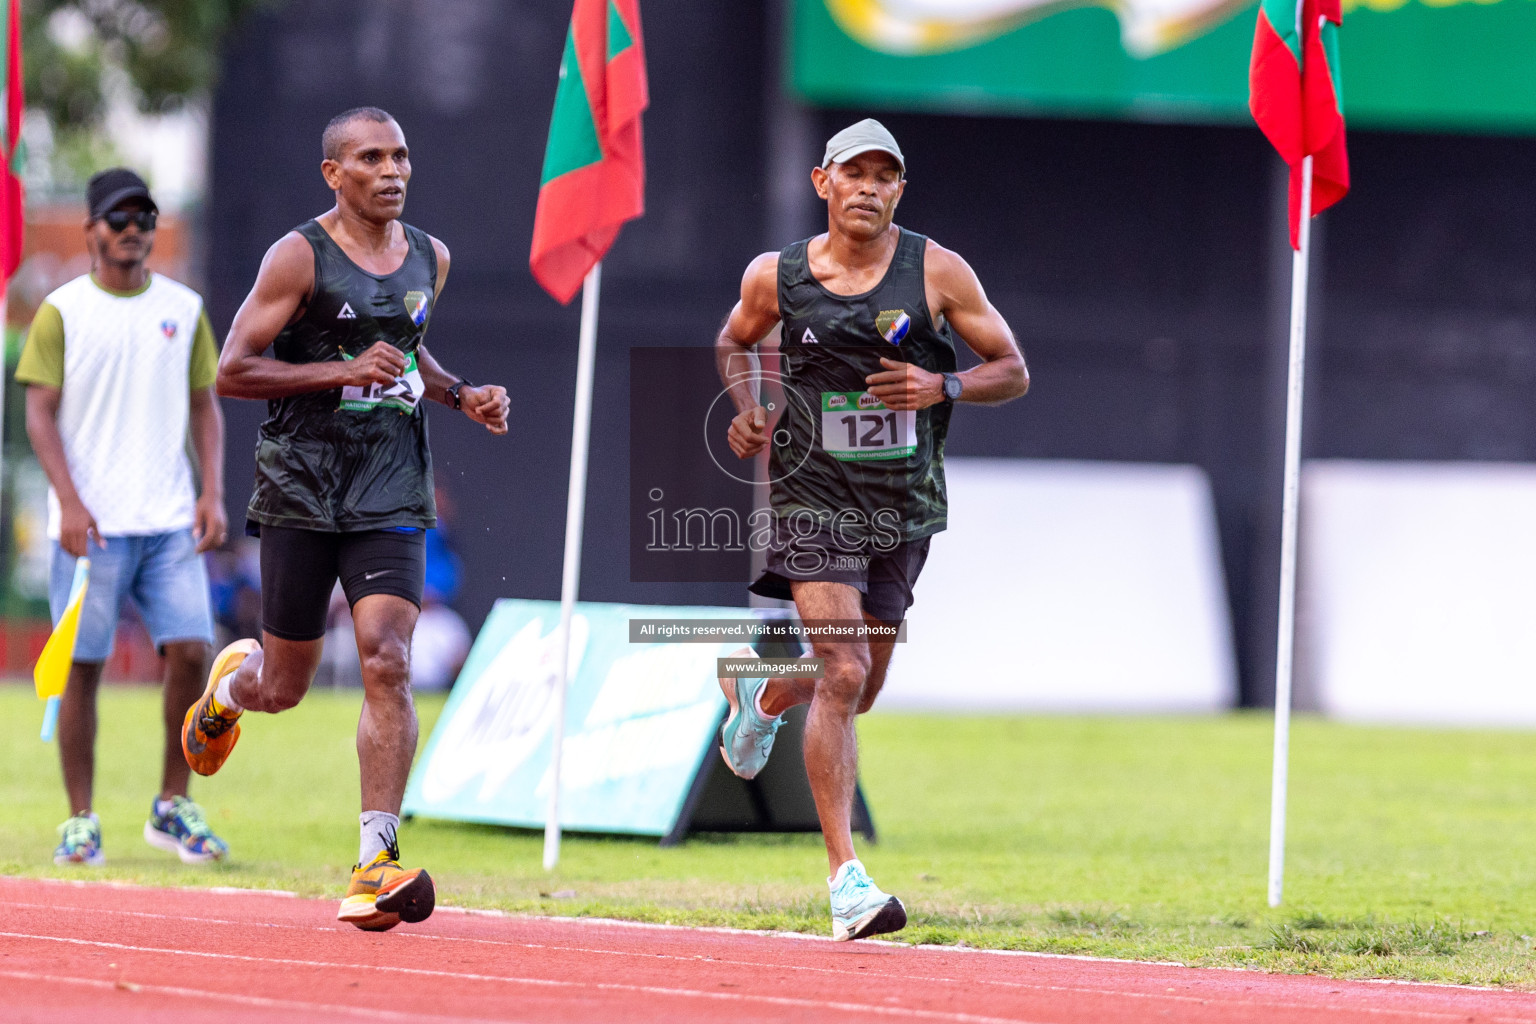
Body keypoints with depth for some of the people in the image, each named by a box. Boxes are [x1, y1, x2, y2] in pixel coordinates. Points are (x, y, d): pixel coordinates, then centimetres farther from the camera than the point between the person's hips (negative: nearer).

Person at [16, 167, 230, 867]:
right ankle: (81, 822, 4)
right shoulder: (62, 311, 1)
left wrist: (212, 493, 2)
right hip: (91, 524, -3)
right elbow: (40, 414, -3)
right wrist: (69, 501, -15)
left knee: (191, 651, -7)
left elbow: (204, 406, 14)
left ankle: (172, 808, 6)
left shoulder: (183, 308, 11)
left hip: (170, 521, 3)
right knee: (81, 666, -2)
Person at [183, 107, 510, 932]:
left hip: (390, 496, 3)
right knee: (283, 689, 6)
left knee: (387, 663, -15)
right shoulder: (299, 256, -8)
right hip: (299, 490, -3)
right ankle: (230, 681, 45)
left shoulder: (429, 258, 10)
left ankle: (377, 860, -15)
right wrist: (343, 371, -20)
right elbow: (232, 373, -11)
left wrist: (461, 396, 10)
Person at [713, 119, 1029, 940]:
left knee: (858, 689, 15)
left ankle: (760, 695, 52)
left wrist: (942, 387, -19)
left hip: (902, 509, 3)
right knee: (843, 672, -19)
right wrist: (746, 409, -2)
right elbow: (734, 341, 18)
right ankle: (845, 878, -18)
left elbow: (1012, 371, 0)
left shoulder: (938, 272, -5)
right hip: (813, 498, -3)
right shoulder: (777, 277, -3)